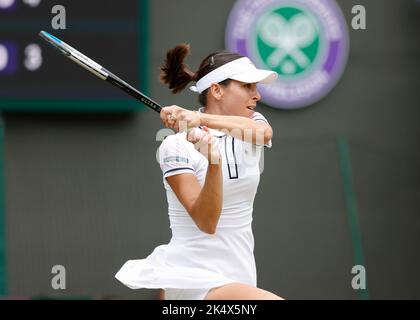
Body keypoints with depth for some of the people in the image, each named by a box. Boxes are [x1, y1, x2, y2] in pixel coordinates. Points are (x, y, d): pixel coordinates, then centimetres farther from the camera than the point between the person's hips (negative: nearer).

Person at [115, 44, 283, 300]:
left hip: (238, 274, 6)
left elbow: (263, 132, -24)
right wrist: (213, 163, -36)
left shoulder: (253, 124, 5)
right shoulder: (177, 146, -11)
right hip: (193, 277, -6)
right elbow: (207, 222, -21)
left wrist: (202, 119, -37)